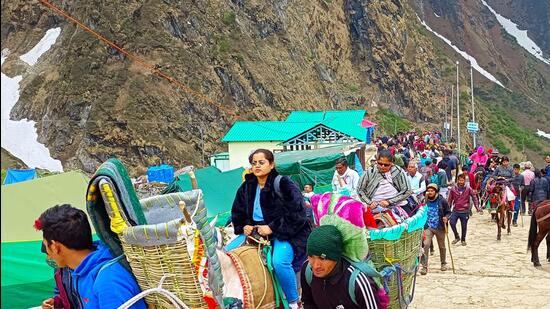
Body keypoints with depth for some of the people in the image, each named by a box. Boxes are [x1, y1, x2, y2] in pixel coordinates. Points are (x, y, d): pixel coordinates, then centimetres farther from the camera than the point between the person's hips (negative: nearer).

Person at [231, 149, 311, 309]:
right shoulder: (247, 187, 8)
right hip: (255, 232, 7)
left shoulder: (283, 184, -12)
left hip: (285, 234, -7)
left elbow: (297, 214, -18)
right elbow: (237, 212, 19)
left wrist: (272, 228, -21)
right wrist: (243, 226, -2)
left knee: (279, 262, -33)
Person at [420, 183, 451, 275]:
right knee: (425, 245, -16)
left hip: (440, 227, 1)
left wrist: (446, 217, -15)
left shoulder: (442, 201, -6)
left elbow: (448, 212, 2)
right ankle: (424, 266, -11)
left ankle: (443, 263, 41)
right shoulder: (425, 201, -4)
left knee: (442, 246, 18)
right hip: (428, 227, -1)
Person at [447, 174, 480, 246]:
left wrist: (477, 207, -8)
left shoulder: (468, 189, -2)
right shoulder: (453, 189, 0)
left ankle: (463, 240, 28)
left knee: (464, 226, 8)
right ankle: (457, 237, 2)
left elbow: (474, 197, 1)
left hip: (465, 211, 0)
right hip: (455, 210, 1)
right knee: (452, 223, -17)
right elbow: (450, 200, 7)